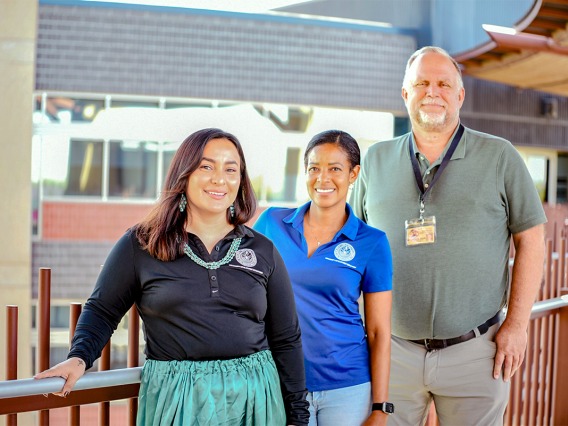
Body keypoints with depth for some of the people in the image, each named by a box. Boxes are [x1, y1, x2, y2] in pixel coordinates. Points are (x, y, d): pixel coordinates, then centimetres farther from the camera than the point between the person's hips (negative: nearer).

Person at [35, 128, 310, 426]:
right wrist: (80, 358, -14)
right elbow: (102, 310, 5)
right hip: (172, 397, -2)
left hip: (253, 397, 2)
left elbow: (286, 340, 7)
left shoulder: (263, 251, 5)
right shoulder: (139, 245, 0)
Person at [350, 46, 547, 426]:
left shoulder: (499, 157, 0)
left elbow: (530, 239, 2)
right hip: (391, 349, 2)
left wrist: (517, 324, -4)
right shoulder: (376, 160, 7)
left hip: (474, 351, -1)